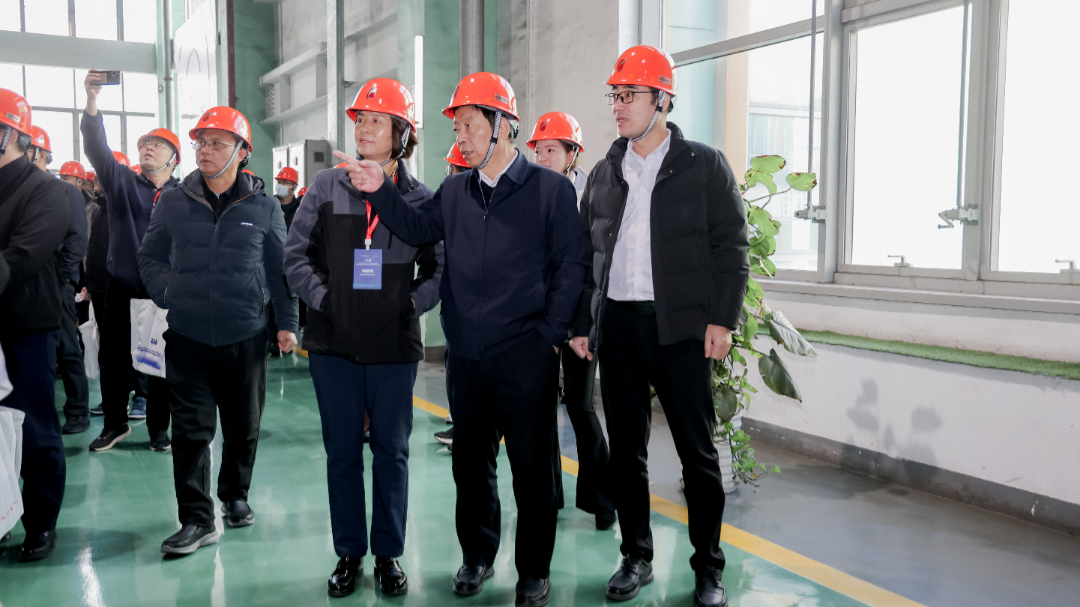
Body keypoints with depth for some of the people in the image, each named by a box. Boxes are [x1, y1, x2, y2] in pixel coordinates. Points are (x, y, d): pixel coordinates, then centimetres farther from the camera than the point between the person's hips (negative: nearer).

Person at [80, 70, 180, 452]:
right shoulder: (121, 181, 5)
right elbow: (96, 147, -9)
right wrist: (92, 101, -23)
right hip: (122, 290, 2)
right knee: (112, 358, 9)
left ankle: (158, 428, 22)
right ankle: (115, 423, 27)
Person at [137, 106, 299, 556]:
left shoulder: (264, 208, 2)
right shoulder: (173, 203, 4)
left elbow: (280, 269, 7)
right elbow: (150, 257, 13)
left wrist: (287, 323, 4)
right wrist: (166, 296, -2)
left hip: (245, 337, 0)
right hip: (186, 337, 0)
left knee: (243, 426, 12)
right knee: (191, 430, -1)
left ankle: (235, 494, 34)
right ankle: (197, 520, 7)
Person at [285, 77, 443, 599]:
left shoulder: (421, 198, 0)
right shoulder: (327, 186, 2)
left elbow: (440, 266, 8)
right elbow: (296, 254, 6)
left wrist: (415, 302, -7)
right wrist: (322, 298, -5)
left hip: (395, 346, -1)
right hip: (335, 344, 1)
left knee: (392, 452, 8)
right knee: (342, 452, 8)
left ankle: (388, 555, 22)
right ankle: (349, 554, 23)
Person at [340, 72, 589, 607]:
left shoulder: (550, 188, -2)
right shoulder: (454, 192, 12)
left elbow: (571, 263, -3)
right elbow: (417, 229, 6)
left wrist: (551, 332, -9)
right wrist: (380, 191, -8)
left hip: (526, 356, -4)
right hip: (466, 356, 5)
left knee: (532, 467, 5)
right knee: (471, 463, 15)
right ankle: (477, 557, 34)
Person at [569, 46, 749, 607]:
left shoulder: (704, 165, 1)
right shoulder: (605, 173, 13)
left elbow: (730, 248, -1)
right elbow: (585, 252, 15)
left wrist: (721, 319, -9)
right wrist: (581, 322, 9)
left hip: (681, 327, -4)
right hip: (617, 325, 4)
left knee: (697, 451, 2)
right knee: (625, 450, 9)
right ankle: (636, 557, 23)